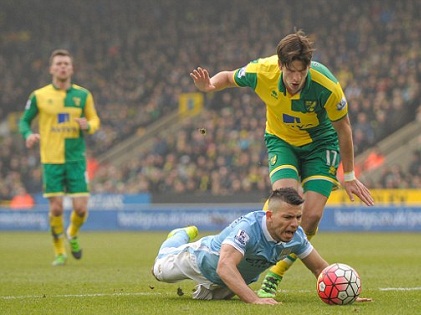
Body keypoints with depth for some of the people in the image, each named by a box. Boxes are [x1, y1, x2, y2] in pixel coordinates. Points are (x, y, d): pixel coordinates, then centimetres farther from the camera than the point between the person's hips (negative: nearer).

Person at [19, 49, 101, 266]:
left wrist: (88, 126, -12)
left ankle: (73, 236, 28)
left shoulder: (83, 95, 5)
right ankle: (59, 252, 15)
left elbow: (95, 120, 12)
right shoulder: (39, 96, 1)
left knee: (81, 208, -5)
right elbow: (24, 120, 8)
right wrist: (28, 134, -13)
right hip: (51, 160, -1)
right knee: (56, 208, -4)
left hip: (76, 159, 1)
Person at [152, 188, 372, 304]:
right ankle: (182, 236, 49)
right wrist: (254, 299, -72)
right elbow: (225, 266, -61)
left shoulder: (296, 236, -30)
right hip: (202, 258, -4)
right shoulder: (248, 228, -49)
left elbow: (319, 267, -16)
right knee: (161, 269, 24)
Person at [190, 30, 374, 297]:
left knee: (312, 215, -14)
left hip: (321, 143, 0)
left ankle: (277, 273, 6)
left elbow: (343, 127, -14)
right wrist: (209, 85, -28)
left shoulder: (326, 85, -31)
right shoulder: (261, 72, -27)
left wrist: (348, 176, -5)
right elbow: (229, 77, -4)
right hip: (281, 141, 1)